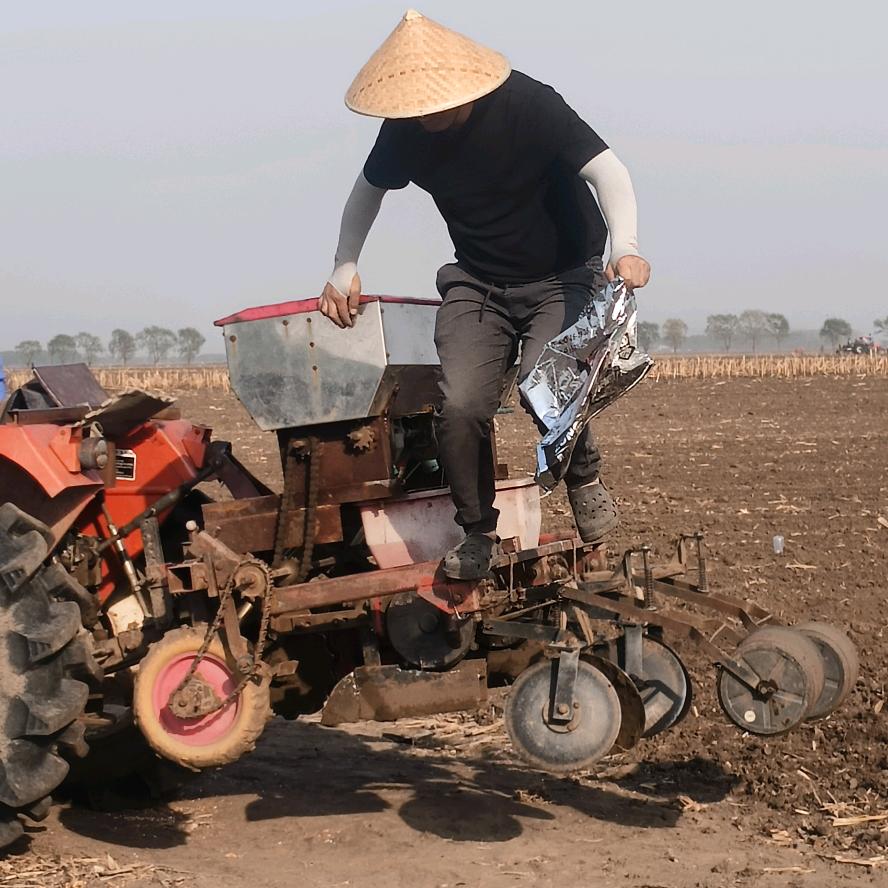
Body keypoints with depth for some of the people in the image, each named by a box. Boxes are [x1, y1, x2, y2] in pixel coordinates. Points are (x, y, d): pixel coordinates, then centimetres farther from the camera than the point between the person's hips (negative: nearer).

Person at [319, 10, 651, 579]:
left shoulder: (530, 104, -21)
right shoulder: (406, 131, -8)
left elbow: (606, 169, -29)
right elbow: (369, 189, 13)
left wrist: (625, 247, -45)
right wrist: (345, 267, 6)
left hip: (563, 278, -3)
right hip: (477, 286, 3)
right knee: (461, 406, -20)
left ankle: (584, 474, 6)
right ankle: (478, 533, 2)